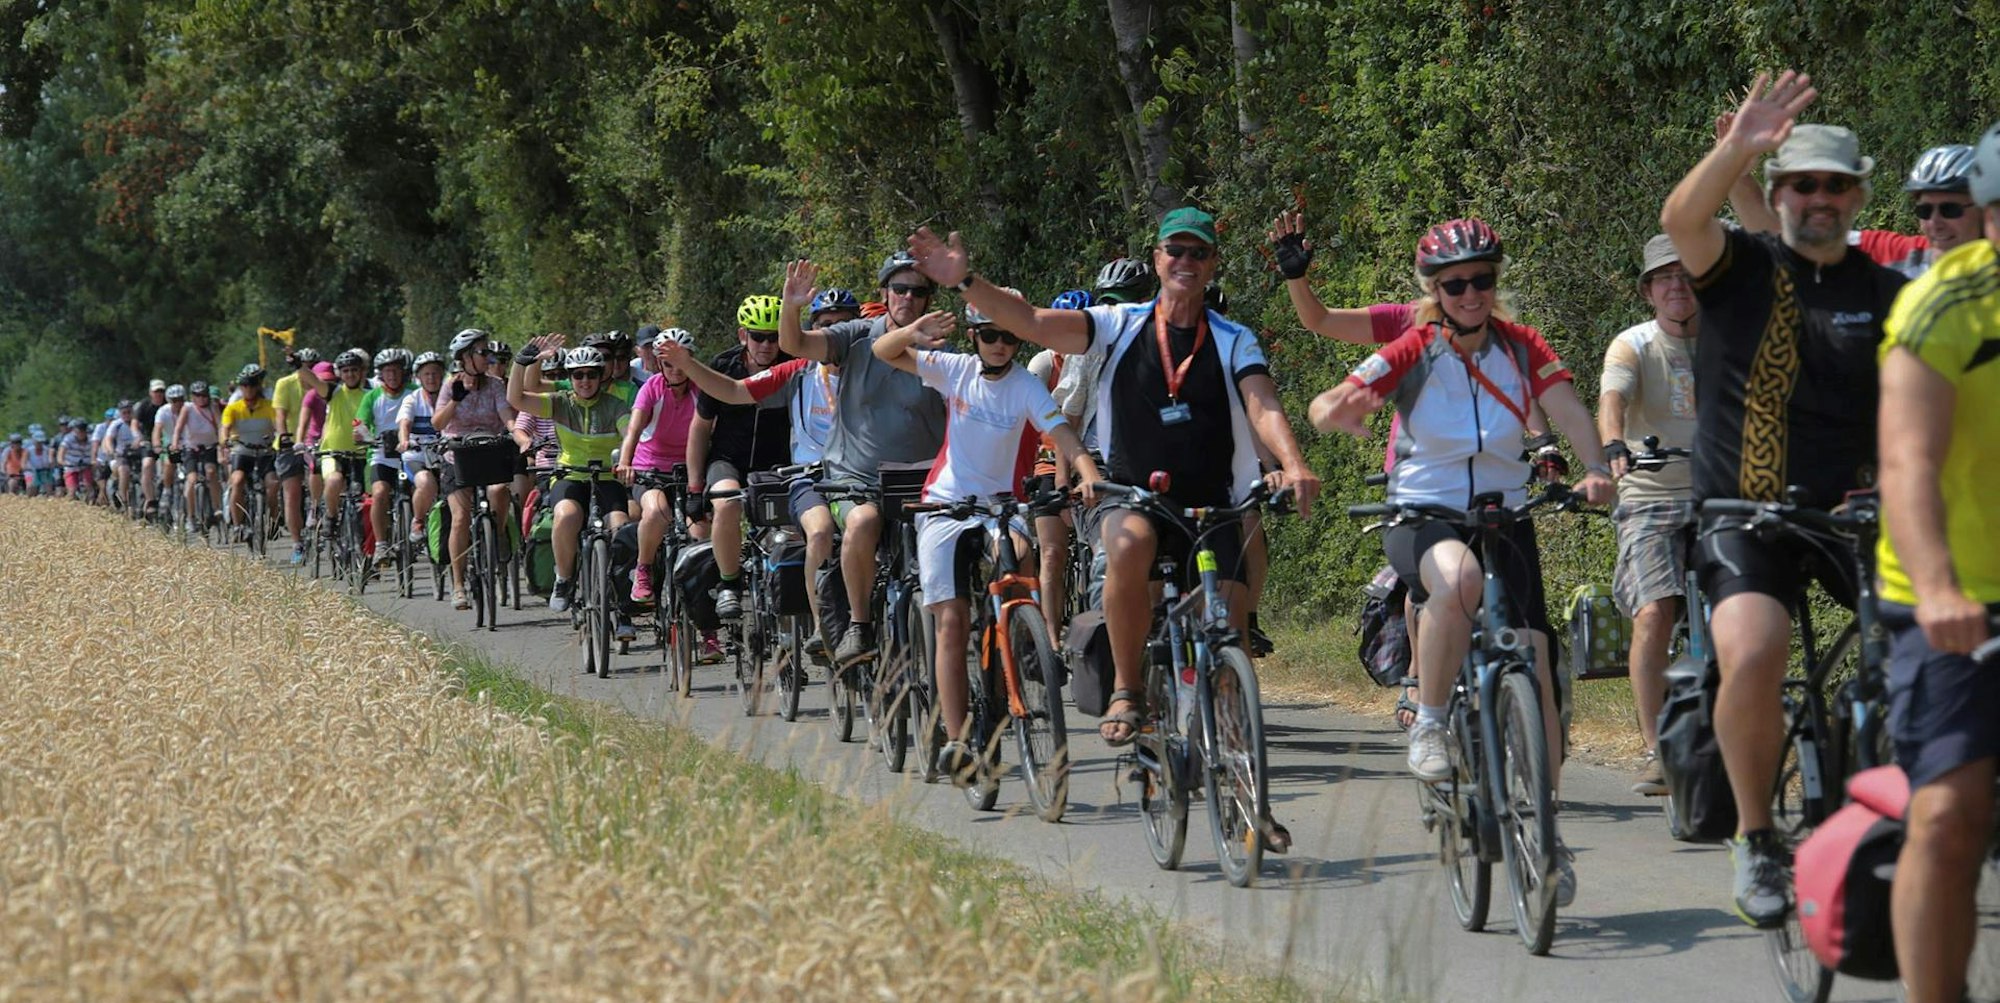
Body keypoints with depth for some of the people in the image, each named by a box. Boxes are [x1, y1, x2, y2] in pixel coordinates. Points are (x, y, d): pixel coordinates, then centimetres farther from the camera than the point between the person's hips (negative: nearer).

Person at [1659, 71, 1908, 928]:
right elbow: (1682, 218, -21)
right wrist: (1738, 148, -39)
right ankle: (1756, 840, -6)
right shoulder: (1742, 269, 0)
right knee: (1753, 655, -28)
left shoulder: (1885, 294, 9)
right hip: (1746, 512, -3)